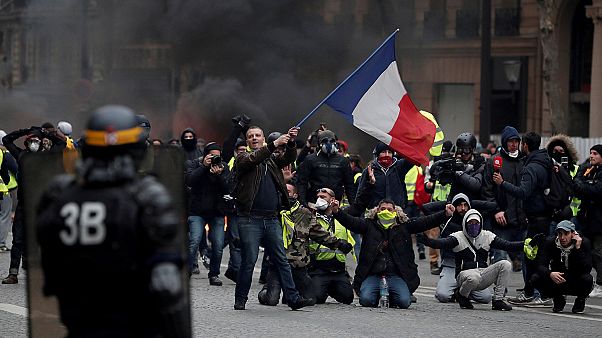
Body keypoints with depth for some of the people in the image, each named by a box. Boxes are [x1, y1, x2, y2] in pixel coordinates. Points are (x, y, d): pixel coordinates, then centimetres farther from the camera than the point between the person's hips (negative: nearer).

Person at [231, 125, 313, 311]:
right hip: (250, 219, -5)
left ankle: (292, 297, 3)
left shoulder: (271, 160, 20)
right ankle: (240, 300, 6)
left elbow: (289, 158, 5)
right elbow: (253, 159, -16)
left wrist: (291, 143, -15)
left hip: (271, 219, 5)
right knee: (249, 260, -4)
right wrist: (274, 144, -24)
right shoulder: (243, 158, 6)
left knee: (282, 260, 3)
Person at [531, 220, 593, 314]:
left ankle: (580, 300, 1)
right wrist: (550, 274, -41)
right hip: (557, 283, 2)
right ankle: (558, 300, 5)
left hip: (576, 284, -2)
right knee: (536, 278, -24)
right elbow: (541, 266, -19)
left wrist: (578, 248, -32)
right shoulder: (550, 242, -11)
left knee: (587, 279, -35)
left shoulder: (584, 243, -16)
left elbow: (587, 269, -26)